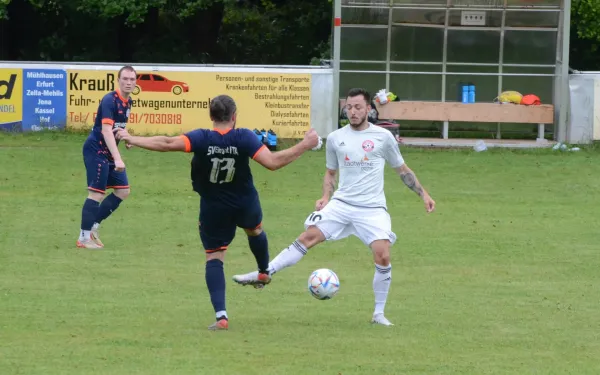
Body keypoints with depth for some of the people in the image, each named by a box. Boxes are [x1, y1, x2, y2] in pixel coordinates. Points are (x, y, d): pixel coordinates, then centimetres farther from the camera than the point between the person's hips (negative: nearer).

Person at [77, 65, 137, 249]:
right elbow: (106, 130, -30)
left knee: (123, 191, 9)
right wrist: (117, 159, -38)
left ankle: (93, 226, 17)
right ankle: (84, 237, -3)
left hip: (109, 152, 9)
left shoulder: (128, 102, 7)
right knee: (97, 193, -11)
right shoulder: (110, 100, -20)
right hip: (96, 150, -9)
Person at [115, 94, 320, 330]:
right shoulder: (244, 138, -20)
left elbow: (167, 144, -31)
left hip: (213, 209, -2)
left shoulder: (201, 139, -21)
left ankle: (221, 315, -8)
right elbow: (272, 162, -25)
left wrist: (131, 139, -22)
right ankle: (263, 273, 61)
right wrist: (305, 146, -16)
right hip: (245, 204, 2)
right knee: (255, 230, 36)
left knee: (214, 258, 5)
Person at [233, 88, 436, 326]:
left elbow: (402, 170, 13)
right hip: (341, 204, 2)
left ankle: (379, 313, 0)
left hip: (372, 209, -2)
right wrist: (326, 197, 4)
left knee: (382, 257, -15)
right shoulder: (335, 138, 8)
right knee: (308, 237, -12)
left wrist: (423, 194, 7)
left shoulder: (383, 137, 2)